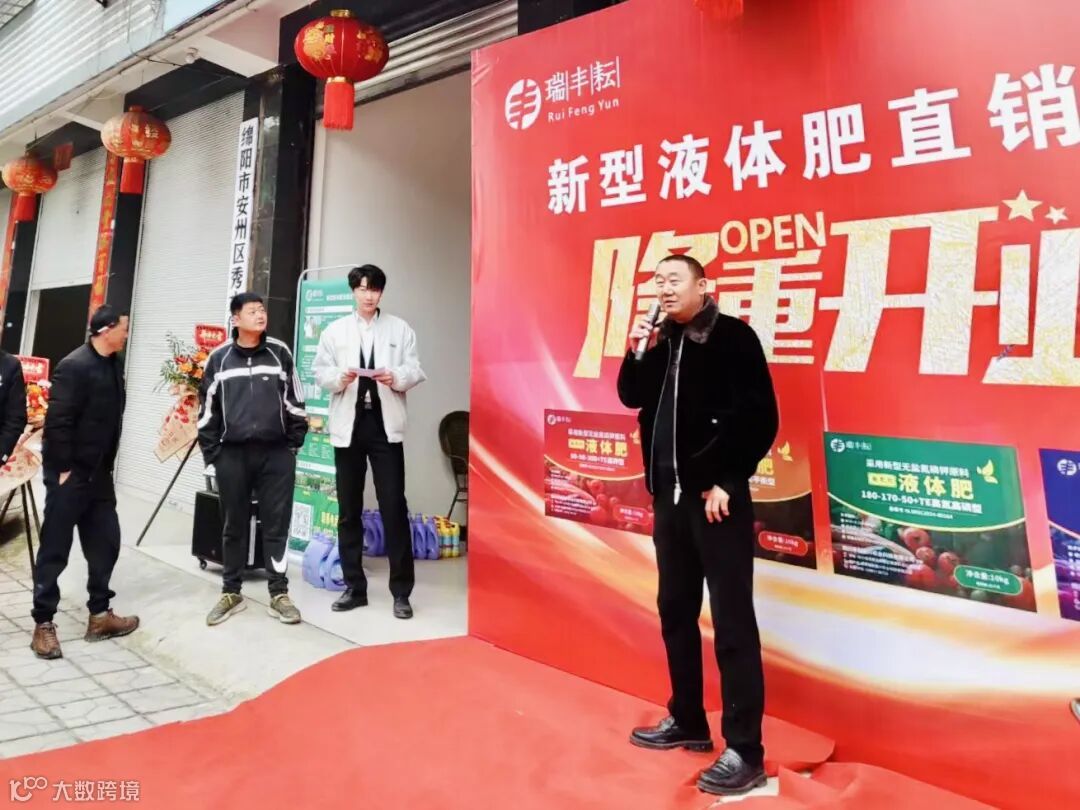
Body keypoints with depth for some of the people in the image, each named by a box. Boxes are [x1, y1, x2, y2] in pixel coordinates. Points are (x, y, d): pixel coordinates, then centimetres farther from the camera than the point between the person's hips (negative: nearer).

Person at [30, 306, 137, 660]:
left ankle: (99, 615, 23)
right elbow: (57, 422, -19)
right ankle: (43, 624, 14)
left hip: (99, 473, 8)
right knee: (55, 550, 3)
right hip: (69, 473, -8)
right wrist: (65, 469, -18)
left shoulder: (114, 365, 8)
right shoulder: (74, 366, -16)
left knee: (105, 544, 12)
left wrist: (106, 465, 14)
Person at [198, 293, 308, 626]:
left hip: (276, 452, 0)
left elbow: (295, 402, 6)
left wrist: (294, 443, 1)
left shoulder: (280, 353, 4)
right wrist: (211, 452, 3)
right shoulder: (219, 359, 4)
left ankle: (279, 595, 13)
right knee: (233, 525, 10)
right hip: (232, 454, 1)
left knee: (277, 524, 3)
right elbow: (207, 409, 7)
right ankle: (231, 593, 25)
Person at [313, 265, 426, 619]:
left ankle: (401, 591, 4)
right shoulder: (335, 330, 13)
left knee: (394, 507, -4)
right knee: (349, 510, 8)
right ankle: (354, 587, 20)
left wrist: (396, 377, -18)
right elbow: (319, 372, 7)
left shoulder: (400, 329, 8)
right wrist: (339, 377, -13)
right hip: (349, 425, 3)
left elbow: (416, 370, 1)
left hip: (385, 425, -2)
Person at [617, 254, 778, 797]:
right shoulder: (662, 339, 13)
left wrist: (727, 482, -14)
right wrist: (638, 353, -5)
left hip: (717, 497, -7)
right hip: (670, 494, 7)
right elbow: (632, 398, 10)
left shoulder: (733, 337, -7)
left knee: (733, 620, -3)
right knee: (675, 610, 14)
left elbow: (760, 418, -12)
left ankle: (744, 752, 6)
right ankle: (687, 722, 29)